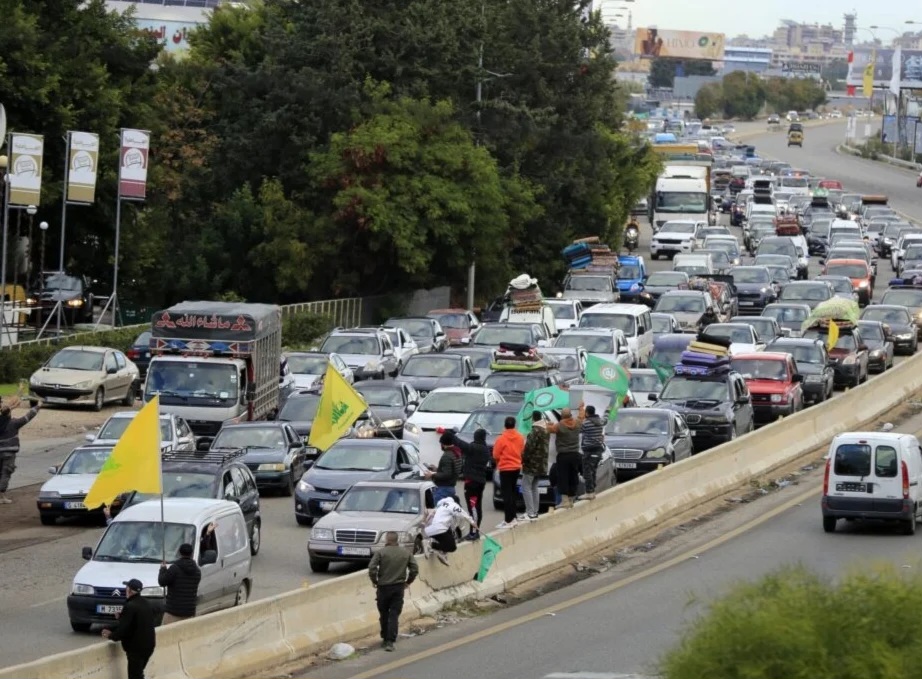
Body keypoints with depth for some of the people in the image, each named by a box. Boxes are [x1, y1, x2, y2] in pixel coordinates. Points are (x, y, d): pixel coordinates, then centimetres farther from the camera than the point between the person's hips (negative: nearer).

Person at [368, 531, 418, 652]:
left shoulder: (381, 553, -8)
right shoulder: (406, 553, 2)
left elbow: (372, 569, -15)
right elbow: (415, 569, 1)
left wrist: (374, 581, 1)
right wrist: (408, 582, 12)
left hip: (384, 588, -2)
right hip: (399, 588, 2)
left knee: (384, 615, 14)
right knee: (394, 615, 1)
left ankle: (385, 639, 22)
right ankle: (390, 642, -8)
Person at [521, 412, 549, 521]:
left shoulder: (535, 431, -18)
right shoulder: (546, 431, 12)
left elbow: (529, 447, -20)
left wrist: (523, 458, -8)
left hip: (532, 463, -9)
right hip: (542, 464, 9)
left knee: (526, 487, -5)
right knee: (534, 487, 17)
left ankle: (530, 513, -13)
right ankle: (534, 512, 16)